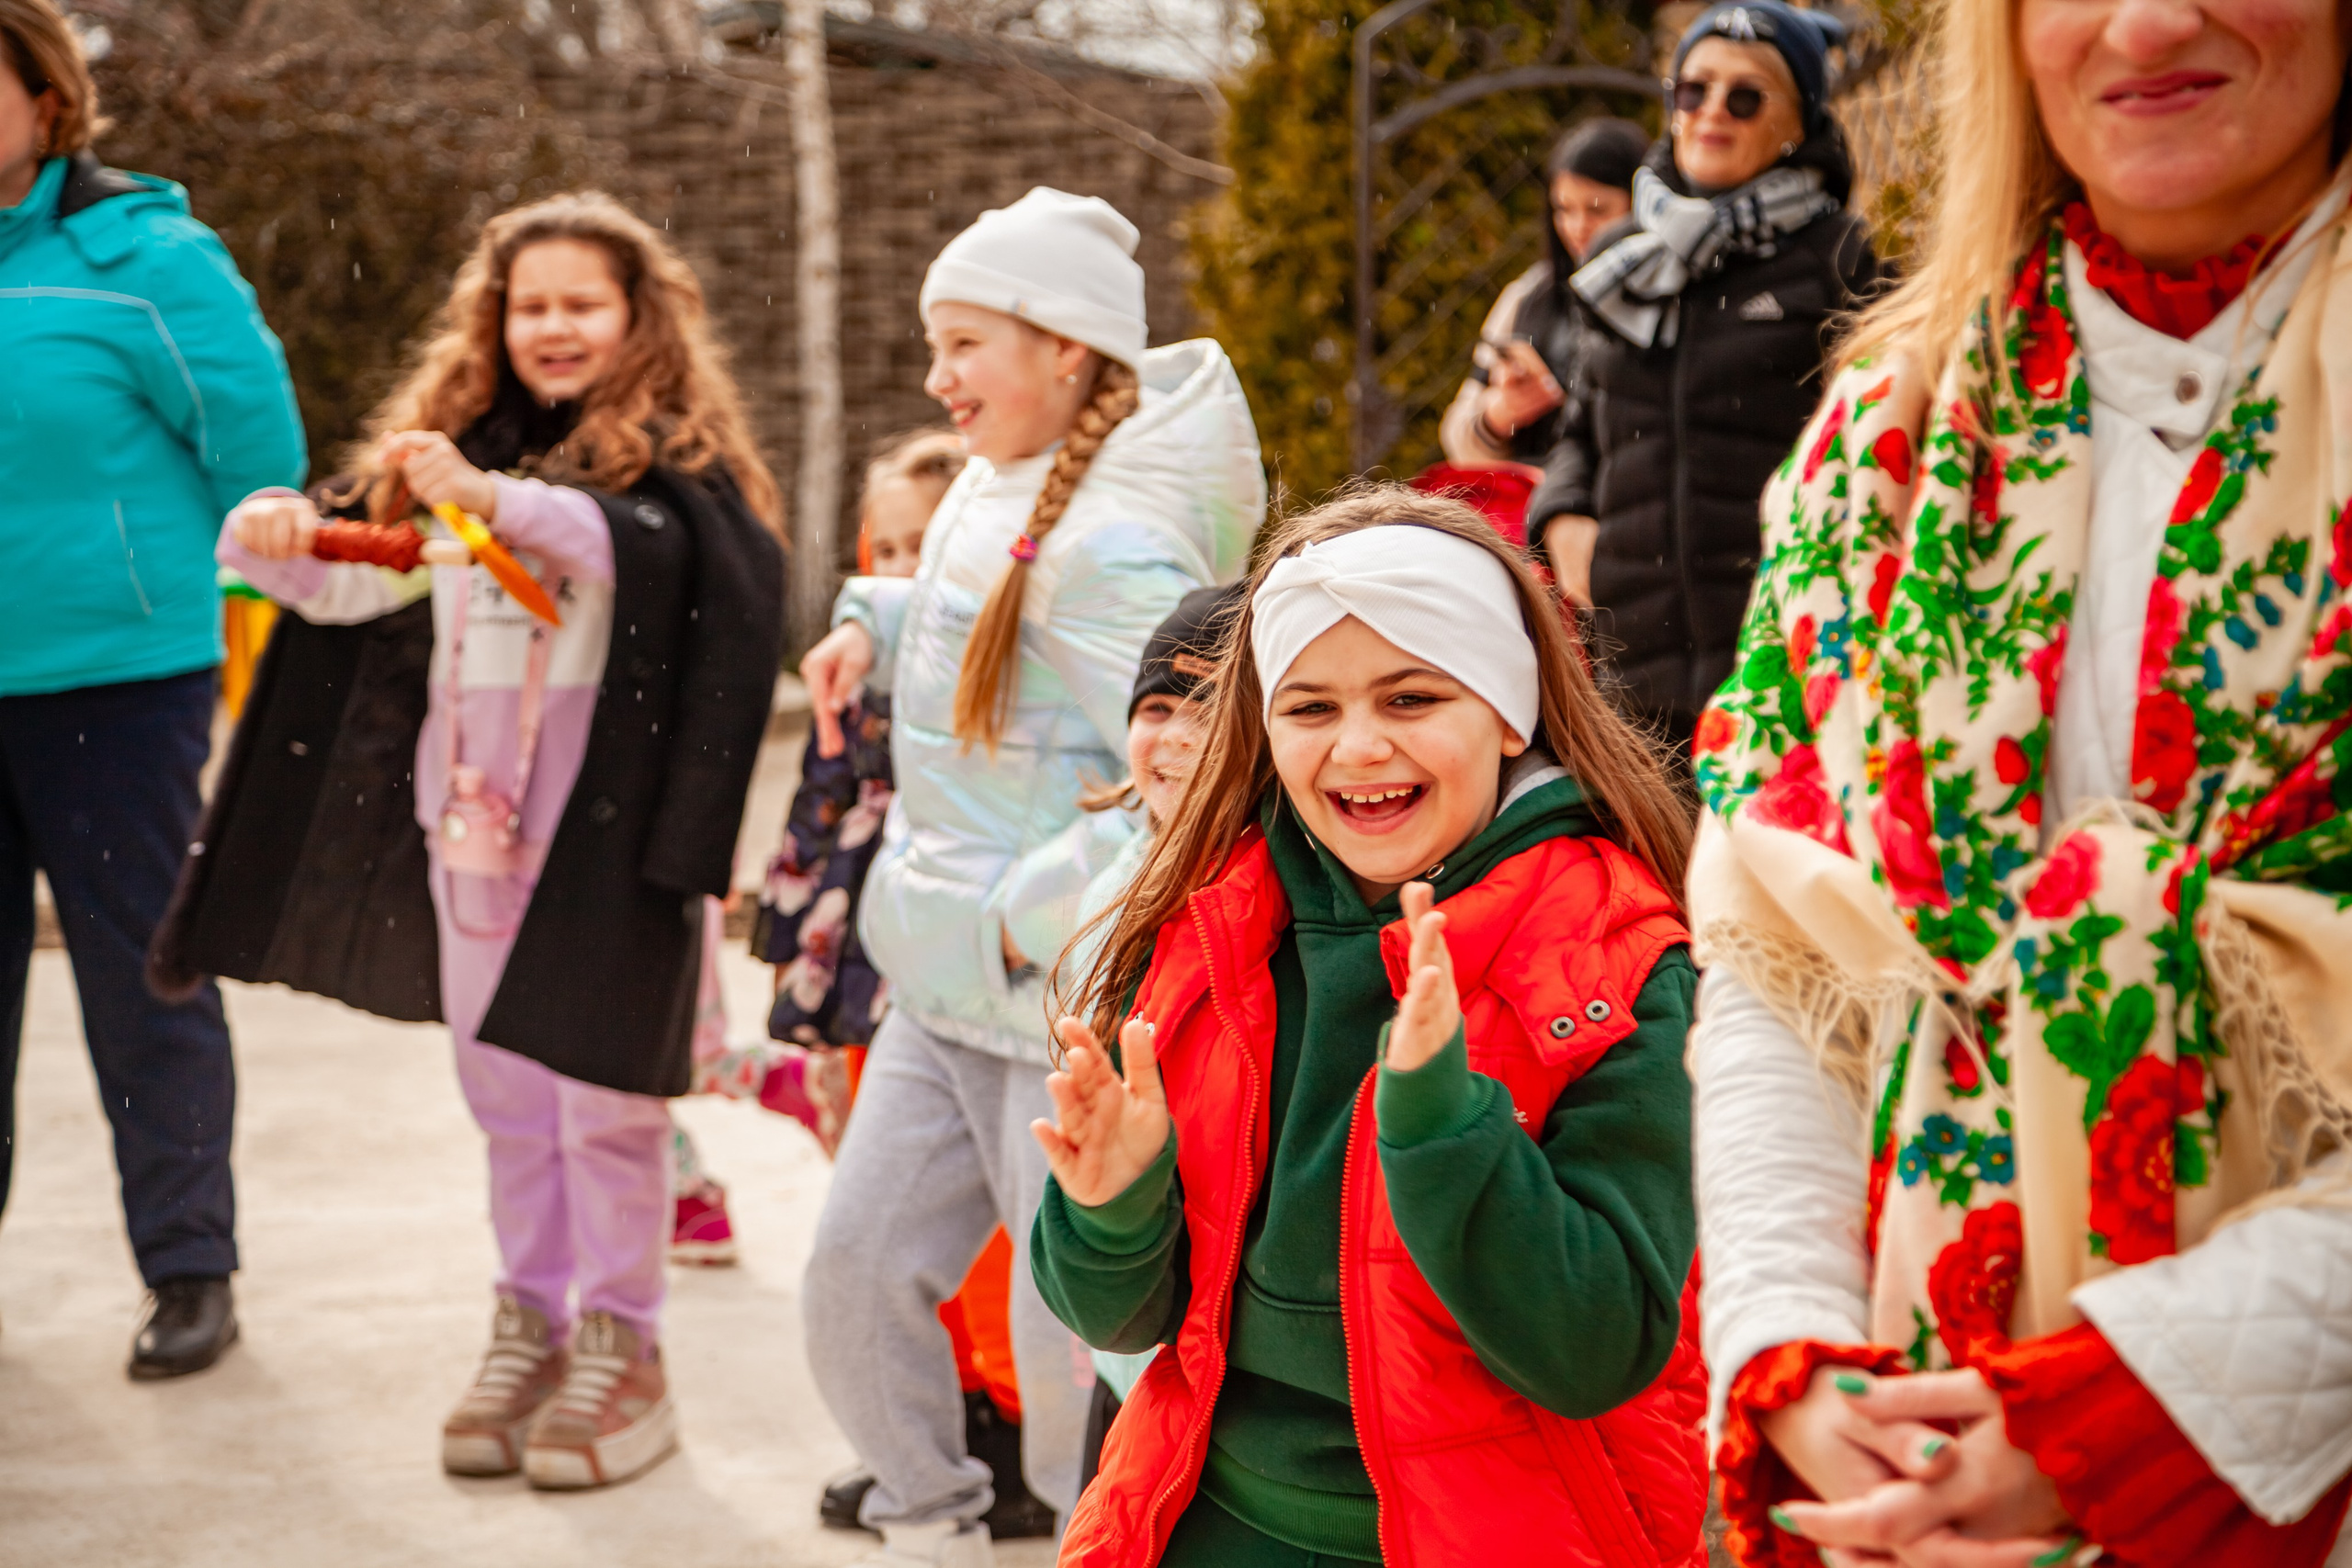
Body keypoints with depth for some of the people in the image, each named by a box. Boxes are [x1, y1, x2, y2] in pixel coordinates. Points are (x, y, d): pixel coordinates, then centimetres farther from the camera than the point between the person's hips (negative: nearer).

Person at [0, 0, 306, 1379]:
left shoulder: (144, 259, -8)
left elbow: (262, 458, -4)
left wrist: (142, 588, 3)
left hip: (112, 684, -5)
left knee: (143, 986, 3)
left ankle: (191, 1274, 16)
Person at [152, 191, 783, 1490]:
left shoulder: (672, 455, -4)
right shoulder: (457, 441, 13)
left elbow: (644, 548, -25)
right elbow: (355, 584, 13)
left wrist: (490, 496, -38)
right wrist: (278, 543, -9)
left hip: (605, 828, -5)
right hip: (471, 818, 6)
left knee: (601, 1091, 0)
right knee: (501, 1090, 13)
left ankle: (621, 1346, 11)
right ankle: (529, 1322, 24)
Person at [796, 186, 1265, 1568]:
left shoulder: (1107, 549, -21)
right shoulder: (995, 489, 7)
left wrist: (1029, 913, -22)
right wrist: (877, 622, 8)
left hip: (1069, 1009, -9)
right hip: (945, 996, 9)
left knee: (1075, 1354, -1)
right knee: (858, 1277, 13)